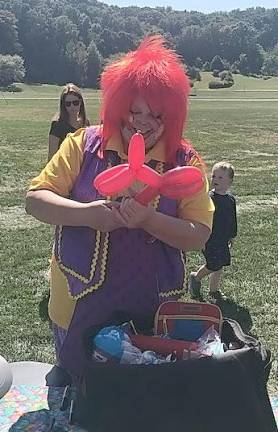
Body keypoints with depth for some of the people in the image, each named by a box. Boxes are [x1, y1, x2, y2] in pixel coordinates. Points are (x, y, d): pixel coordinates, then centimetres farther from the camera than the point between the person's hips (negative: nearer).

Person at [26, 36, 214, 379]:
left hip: (154, 309, 1)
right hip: (80, 306, 0)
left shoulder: (185, 161, -5)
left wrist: (150, 220, -26)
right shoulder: (84, 144, -5)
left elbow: (199, 236, -8)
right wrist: (85, 213, -24)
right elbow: (35, 200, -6)